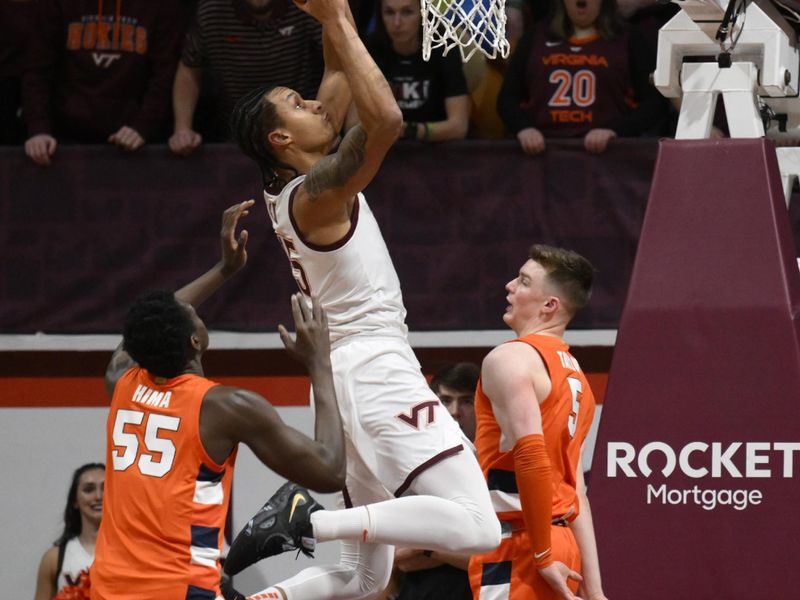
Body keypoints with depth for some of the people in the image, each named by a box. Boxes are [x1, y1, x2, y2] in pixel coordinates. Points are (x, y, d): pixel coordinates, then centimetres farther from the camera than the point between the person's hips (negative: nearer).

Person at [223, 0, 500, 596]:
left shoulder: (288, 189, 12)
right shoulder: (317, 192, -13)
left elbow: (341, 79, 22)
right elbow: (387, 119, -28)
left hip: (349, 375, 10)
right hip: (378, 372, -10)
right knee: (476, 525, -20)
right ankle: (307, 521, -25)